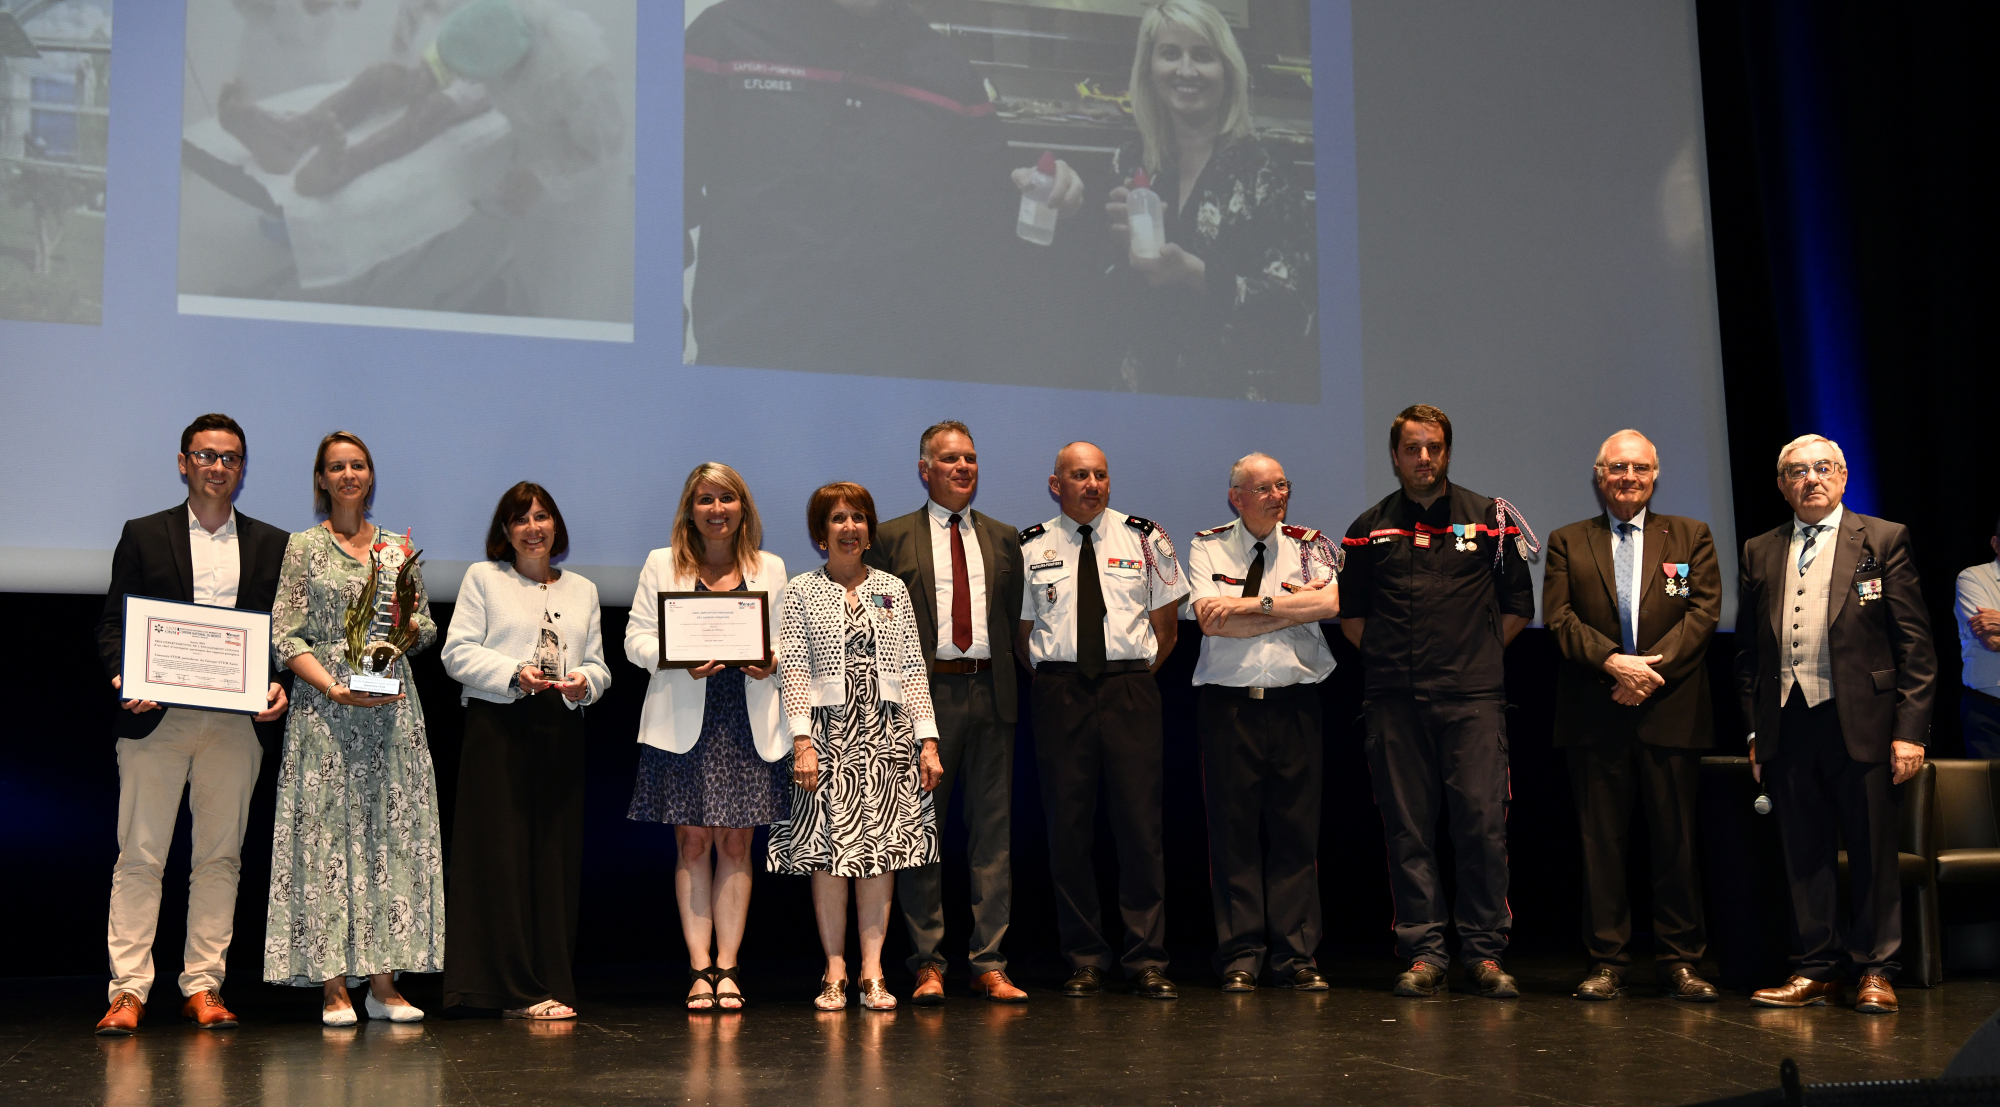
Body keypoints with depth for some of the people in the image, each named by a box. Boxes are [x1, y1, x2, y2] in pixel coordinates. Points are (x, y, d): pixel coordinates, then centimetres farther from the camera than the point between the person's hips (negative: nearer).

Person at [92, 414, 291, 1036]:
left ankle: (203, 986, 10)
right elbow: (112, 623, 6)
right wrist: (124, 678, -12)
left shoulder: (272, 545, 13)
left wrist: (281, 687, -6)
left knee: (220, 855, 4)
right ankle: (128, 989, 1)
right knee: (139, 856, -2)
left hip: (237, 722, 2)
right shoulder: (143, 536, 10)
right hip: (155, 718, -1)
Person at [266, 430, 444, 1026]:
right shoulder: (303, 547, 4)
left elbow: (428, 629, 17)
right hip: (325, 706, -3)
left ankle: (384, 981, 5)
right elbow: (285, 636, -3)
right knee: (328, 834, -5)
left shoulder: (398, 547, 13)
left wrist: (409, 628, -6)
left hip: (392, 708, 3)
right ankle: (333, 986, -1)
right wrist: (335, 688, -15)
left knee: (391, 832, 0)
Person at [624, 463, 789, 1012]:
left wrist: (771, 661, -9)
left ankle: (726, 967, 7)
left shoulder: (771, 569, 13)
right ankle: (700, 968, 4)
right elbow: (636, 639, 3)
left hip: (748, 722, 1)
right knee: (692, 842, -1)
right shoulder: (661, 565, 9)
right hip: (683, 720, -1)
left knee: (736, 843, 2)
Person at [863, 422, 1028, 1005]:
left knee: (993, 828, 3)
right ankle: (927, 963, 10)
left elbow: (1013, 616, 17)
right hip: (926, 693, -3)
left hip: (991, 692, 3)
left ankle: (989, 963, 8)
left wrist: (1009, 676, 5)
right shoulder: (891, 538, 5)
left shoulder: (1003, 538, 15)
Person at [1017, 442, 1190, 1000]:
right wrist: (1050, 678, 2)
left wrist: (1140, 673, 5)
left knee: (1140, 821, -4)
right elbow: (1020, 631, 11)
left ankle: (1147, 959, 4)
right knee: (1068, 824, 2)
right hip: (1059, 692, 0)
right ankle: (1084, 959, 11)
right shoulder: (1031, 547, 7)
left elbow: (1165, 621, 12)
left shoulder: (1144, 538, 8)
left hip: (1130, 687, 0)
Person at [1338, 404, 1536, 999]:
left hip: (1473, 697, -1)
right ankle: (1423, 954, 7)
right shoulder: (1369, 529, 12)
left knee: (1483, 821, -7)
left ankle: (1485, 952, 1)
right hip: (1394, 699, 1)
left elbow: (1518, 604, 13)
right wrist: (1385, 657, 10)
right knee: (1408, 828, 1)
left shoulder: (1489, 518, 9)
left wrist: (1478, 654, 8)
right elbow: (1349, 613, 19)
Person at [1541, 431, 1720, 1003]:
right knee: (1601, 841, 2)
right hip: (1594, 717, 0)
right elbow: (1559, 617, 1)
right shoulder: (1567, 542, 12)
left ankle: (1680, 961, 10)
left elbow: (1702, 613, 1)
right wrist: (1612, 662, -15)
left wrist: (1650, 666, -12)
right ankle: (1607, 961, 8)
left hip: (1671, 713, 0)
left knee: (1676, 839, 2)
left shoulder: (1691, 537, 12)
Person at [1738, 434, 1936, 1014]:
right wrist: (1755, 728, 8)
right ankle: (1816, 968, 15)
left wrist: (1911, 729, -8)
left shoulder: (1883, 540, 3)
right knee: (1805, 852, 7)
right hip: (1787, 723, 3)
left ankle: (1875, 970, 14)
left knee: (1872, 852, 3)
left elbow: (1915, 643, -1)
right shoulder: (1760, 553, 13)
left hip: (1859, 722, -3)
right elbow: (1747, 650, 15)